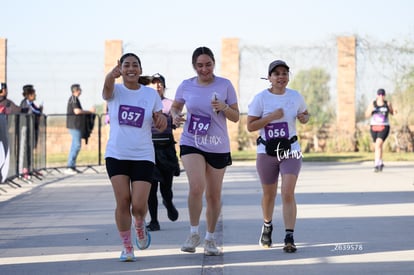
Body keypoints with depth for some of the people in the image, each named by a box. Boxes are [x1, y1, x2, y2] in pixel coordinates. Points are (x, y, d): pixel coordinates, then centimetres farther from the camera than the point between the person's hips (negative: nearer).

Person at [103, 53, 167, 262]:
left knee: (139, 205, -8)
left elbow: (160, 127, 8)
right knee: (122, 202, -5)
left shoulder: (151, 94, 5)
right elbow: (107, 87, -26)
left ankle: (140, 226, 27)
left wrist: (161, 119, -18)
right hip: (116, 155, 0)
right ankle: (127, 248, 10)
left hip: (143, 156, 0)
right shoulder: (115, 92, 0)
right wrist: (111, 75, -51)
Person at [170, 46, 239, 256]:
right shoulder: (186, 86, 1)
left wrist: (224, 108, -19)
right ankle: (194, 233, -5)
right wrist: (175, 115, -4)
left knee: (214, 195, 8)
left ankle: (210, 238, 25)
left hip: (218, 147, 1)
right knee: (196, 187, -21)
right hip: (191, 144, -1)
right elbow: (175, 106, 18)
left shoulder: (225, 85, -2)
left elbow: (236, 117, 1)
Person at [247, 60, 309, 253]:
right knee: (269, 194, 14)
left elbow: (305, 115, 18)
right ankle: (267, 226, 43)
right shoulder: (261, 98, -7)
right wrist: (271, 117, -21)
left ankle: (289, 238, -14)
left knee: (288, 193, -14)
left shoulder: (295, 97, 1)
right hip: (266, 152, 0)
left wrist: (303, 118, -6)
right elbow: (250, 126, -10)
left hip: (291, 151, 0)